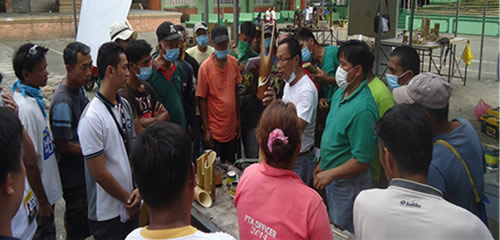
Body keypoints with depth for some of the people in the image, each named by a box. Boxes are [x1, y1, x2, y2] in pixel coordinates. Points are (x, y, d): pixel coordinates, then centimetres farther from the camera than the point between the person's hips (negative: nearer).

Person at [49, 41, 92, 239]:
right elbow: (63, 146, -22)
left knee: (74, 216, 26)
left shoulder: (79, 88, 0)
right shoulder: (62, 102, -28)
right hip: (73, 174, -8)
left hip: (84, 168, 8)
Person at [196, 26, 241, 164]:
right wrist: (206, 130, -10)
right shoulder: (205, 67, -14)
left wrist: (238, 120, 12)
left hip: (232, 128, 4)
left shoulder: (234, 63, 0)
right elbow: (202, 99, -10)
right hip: (214, 131, -4)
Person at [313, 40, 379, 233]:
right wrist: (322, 164, 16)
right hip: (332, 180, 9)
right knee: (333, 229, 25)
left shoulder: (363, 108, -28)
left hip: (349, 183, -9)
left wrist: (330, 174, -19)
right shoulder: (340, 93, 1)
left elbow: (362, 161, -26)